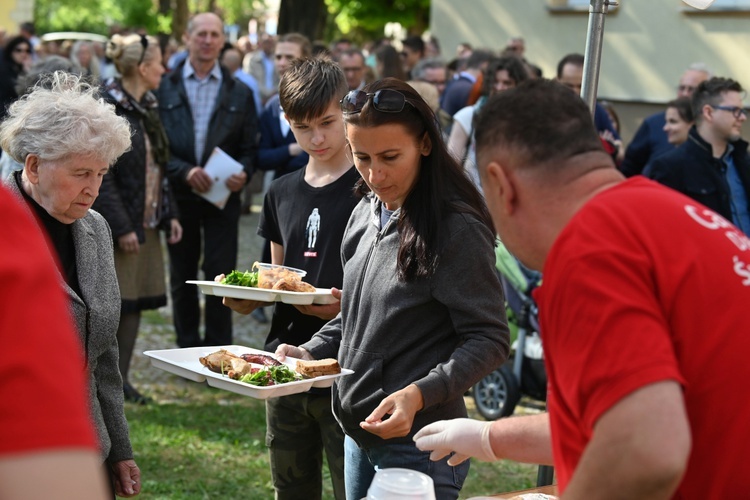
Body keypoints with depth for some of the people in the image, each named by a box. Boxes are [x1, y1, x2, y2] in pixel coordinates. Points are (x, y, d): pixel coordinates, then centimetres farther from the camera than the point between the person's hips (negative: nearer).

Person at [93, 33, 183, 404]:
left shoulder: (147, 107, 13)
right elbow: (101, 175, -18)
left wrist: (170, 213, 11)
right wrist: (121, 227, -20)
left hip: (147, 221, 8)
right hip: (118, 224, -8)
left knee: (136, 300, 11)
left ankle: (122, 378, 20)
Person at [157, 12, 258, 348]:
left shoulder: (240, 93, 7)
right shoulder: (165, 87, 2)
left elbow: (249, 147, 6)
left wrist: (243, 173, -14)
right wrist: (184, 171, -16)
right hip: (179, 193, 0)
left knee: (221, 274, -2)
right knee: (182, 275, 10)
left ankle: (218, 351, 8)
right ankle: (187, 349, 21)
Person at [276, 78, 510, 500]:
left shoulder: (457, 230, -18)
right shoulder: (366, 214, 6)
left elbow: (490, 340, -19)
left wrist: (419, 393, -31)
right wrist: (310, 352, 1)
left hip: (418, 443, -8)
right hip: (359, 433, 8)